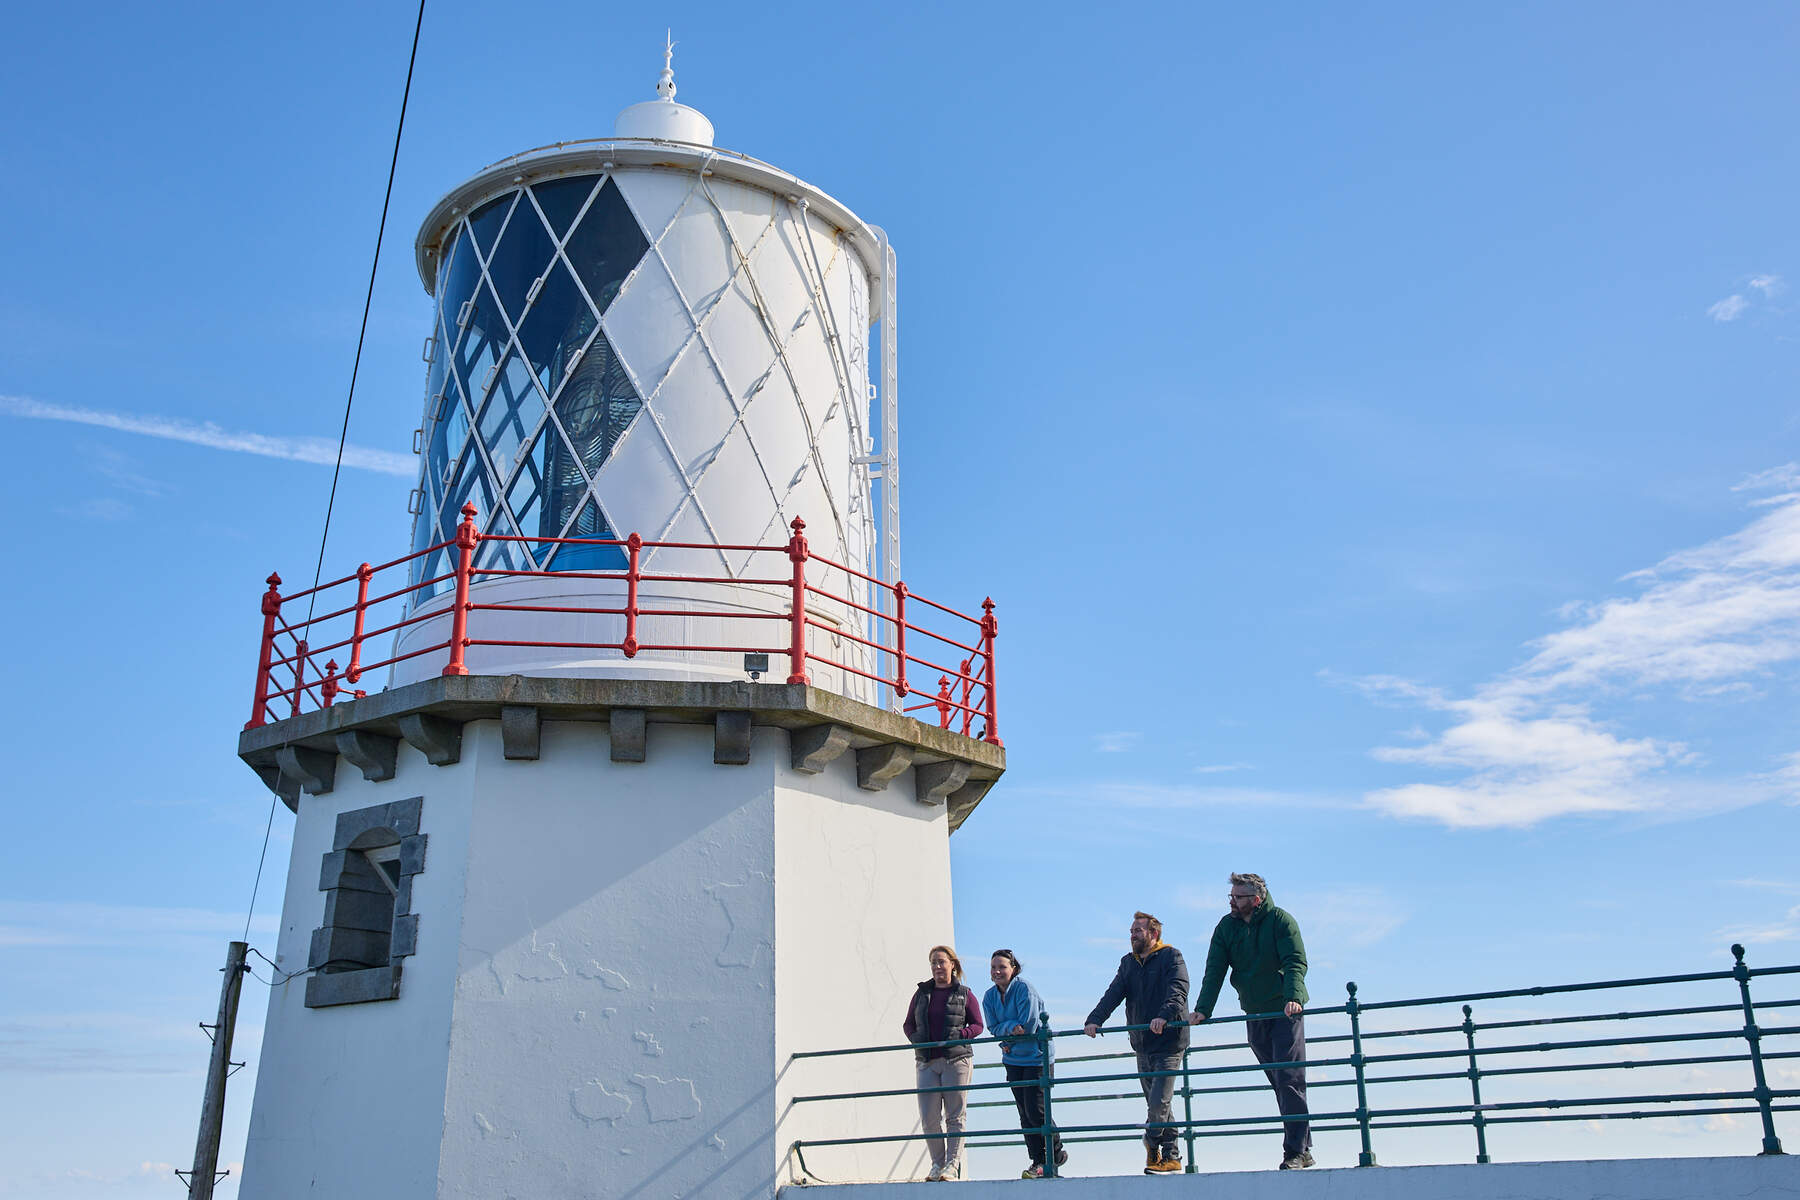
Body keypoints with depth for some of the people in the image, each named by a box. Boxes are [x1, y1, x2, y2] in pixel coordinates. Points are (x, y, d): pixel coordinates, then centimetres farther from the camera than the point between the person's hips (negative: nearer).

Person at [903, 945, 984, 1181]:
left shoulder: (964, 994, 4)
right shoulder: (922, 993, 12)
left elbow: (977, 1025, 6)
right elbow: (909, 1024, 18)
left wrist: (959, 1035, -11)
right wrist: (917, 1039, -1)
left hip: (956, 1060, -3)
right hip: (927, 1061, 3)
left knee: (955, 1115, -2)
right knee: (929, 1117, 1)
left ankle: (953, 1166, 2)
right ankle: (938, 1164, 13)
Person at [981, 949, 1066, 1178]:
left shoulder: (1024, 989, -15)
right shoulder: (990, 996, 5)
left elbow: (1029, 1024, -18)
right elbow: (994, 1028, -2)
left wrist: (1009, 1042, -8)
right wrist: (1011, 1027, -22)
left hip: (1036, 1057, -6)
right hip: (1013, 1060, 6)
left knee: (1035, 1110, -8)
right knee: (1024, 1113, 6)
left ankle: (1057, 1152, 14)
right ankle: (1039, 1161, 14)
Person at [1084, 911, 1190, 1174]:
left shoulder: (1171, 956, -3)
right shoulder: (1128, 963, 15)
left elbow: (1177, 990, -18)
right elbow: (1114, 994, 4)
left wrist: (1164, 1016, -36)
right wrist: (1094, 1020, -13)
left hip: (1168, 1042, -6)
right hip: (1142, 1045, 6)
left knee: (1158, 1102, -12)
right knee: (1156, 1103, 9)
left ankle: (1153, 1142, 11)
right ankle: (1171, 1156, 19)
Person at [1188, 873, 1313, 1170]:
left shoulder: (1280, 920, -10)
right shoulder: (1226, 926, 3)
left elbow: (1295, 963, -18)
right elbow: (1215, 971, -2)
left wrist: (1294, 997, -34)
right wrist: (1202, 1009, -13)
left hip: (1285, 1011, -5)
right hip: (1254, 1015, 5)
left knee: (1289, 1079, -9)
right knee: (1279, 1083, 8)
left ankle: (1295, 1152, -5)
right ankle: (1303, 1148, 15)